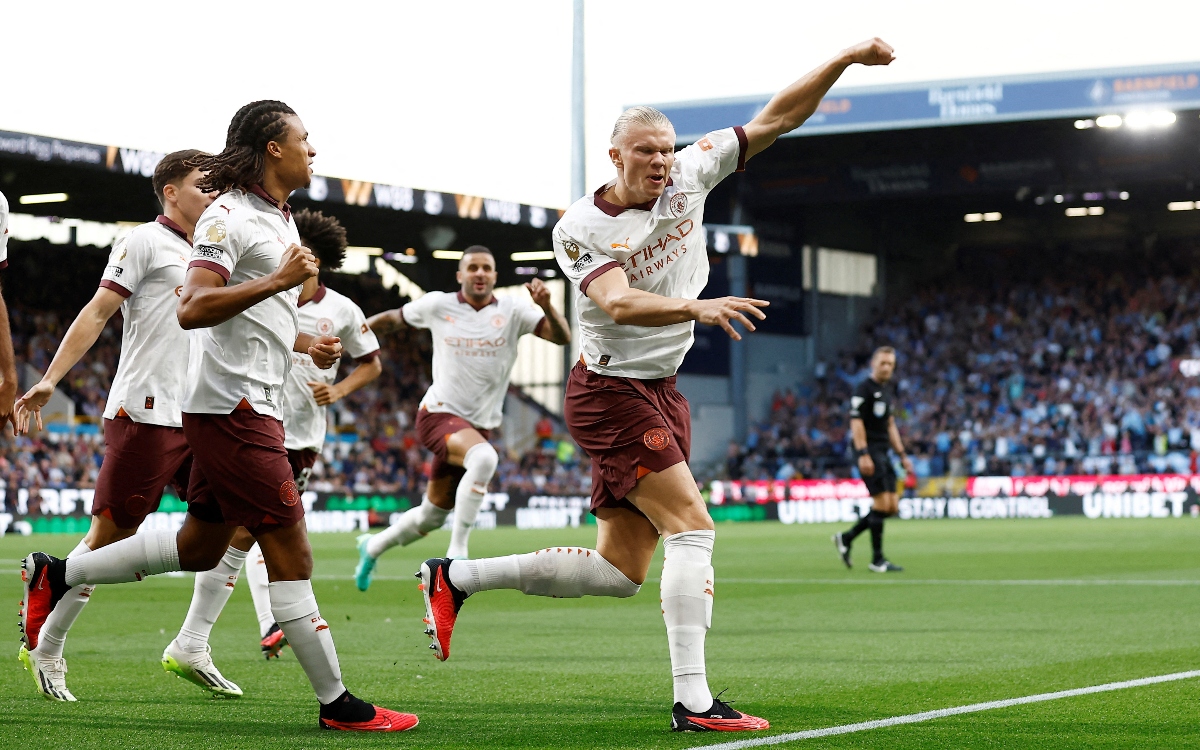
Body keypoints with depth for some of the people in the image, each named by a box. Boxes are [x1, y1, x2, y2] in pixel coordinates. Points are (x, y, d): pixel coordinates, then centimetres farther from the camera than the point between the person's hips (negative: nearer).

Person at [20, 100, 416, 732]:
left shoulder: (280, 219, 19)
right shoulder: (229, 216, -12)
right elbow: (192, 309, -24)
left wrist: (306, 344, 16)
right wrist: (278, 281, -26)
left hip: (247, 407, 10)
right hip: (232, 403, -10)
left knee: (200, 547, 16)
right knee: (290, 551, -8)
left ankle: (55, 575, 25)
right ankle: (336, 704, -4)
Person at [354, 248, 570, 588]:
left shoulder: (512, 311, 0)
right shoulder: (438, 305, -1)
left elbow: (561, 336, -11)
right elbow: (393, 319, 16)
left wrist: (546, 306, -29)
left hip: (479, 425, 4)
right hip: (439, 415, -4)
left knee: (433, 515, 13)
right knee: (484, 458, -36)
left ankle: (373, 547, 40)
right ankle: (457, 552, -28)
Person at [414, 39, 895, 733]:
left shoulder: (689, 177, 2)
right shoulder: (581, 227, -14)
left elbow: (775, 120, 4)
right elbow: (619, 303, -32)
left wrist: (845, 60, -3)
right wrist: (698, 307, -47)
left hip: (662, 395, 7)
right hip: (613, 395, -7)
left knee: (620, 570, 8)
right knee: (694, 529, -17)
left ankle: (454, 578, 19)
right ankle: (693, 701, -17)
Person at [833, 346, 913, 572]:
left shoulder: (889, 391, 18)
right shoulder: (864, 390, -8)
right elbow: (856, 423, -14)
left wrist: (902, 456, 20)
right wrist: (863, 454, -22)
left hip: (883, 452, 9)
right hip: (869, 451, -9)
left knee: (891, 507, 5)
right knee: (881, 504, -11)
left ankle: (846, 538, 15)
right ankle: (877, 560, -3)